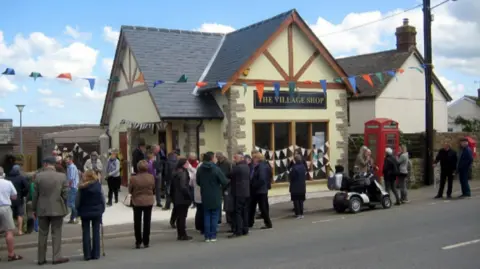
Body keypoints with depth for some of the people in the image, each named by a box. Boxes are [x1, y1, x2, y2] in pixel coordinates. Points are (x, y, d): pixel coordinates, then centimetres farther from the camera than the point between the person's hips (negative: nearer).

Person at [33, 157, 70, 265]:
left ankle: (41, 258, 15)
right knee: (56, 233, 4)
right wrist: (64, 208, 8)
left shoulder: (38, 176, -4)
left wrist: (34, 209, 9)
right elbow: (65, 195, -5)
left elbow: (35, 194, -1)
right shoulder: (62, 176, -6)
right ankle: (57, 257, 4)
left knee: (42, 234, 10)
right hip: (57, 209, -1)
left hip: (42, 209, 2)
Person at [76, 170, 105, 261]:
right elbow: (103, 199, -2)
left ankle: (87, 254, 4)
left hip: (84, 212, 0)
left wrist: (78, 211, 9)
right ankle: (95, 254, 6)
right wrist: (102, 209, 8)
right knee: (96, 232, 6)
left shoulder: (81, 187, -6)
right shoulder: (98, 185, -5)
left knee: (86, 233, 6)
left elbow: (77, 201, -4)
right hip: (97, 211, 0)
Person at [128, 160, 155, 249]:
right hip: (149, 201, 1)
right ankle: (146, 242, 15)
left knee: (137, 222, 12)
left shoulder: (133, 178, -18)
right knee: (147, 222, 11)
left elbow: (130, 190, -7)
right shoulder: (151, 177, -12)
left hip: (137, 202, -1)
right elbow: (154, 189, 0)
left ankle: (138, 242, 14)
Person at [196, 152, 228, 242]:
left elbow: (198, 182, 8)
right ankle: (213, 236, 6)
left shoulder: (200, 169, -2)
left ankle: (207, 236, 10)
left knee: (206, 216, 11)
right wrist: (220, 186, 7)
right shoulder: (216, 169, -16)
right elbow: (224, 182, -15)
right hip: (215, 197, -4)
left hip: (205, 196, 4)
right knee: (214, 216, 6)